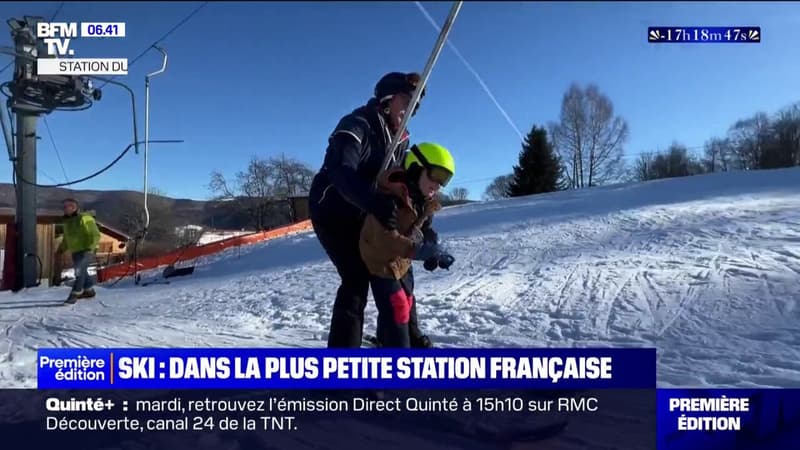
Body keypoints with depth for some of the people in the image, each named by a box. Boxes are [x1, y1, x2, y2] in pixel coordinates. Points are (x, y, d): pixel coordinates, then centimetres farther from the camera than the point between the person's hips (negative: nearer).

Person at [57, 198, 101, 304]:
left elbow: (95, 235, -17)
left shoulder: (85, 218, -13)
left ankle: (74, 294, -8)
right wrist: (61, 249, 12)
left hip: (85, 250, -9)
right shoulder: (67, 221, 14)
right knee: (81, 271, 14)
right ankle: (89, 290, 26)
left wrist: (91, 247, -28)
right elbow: (66, 238, 24)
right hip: (74, 251, 9)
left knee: (79, 272, -12)